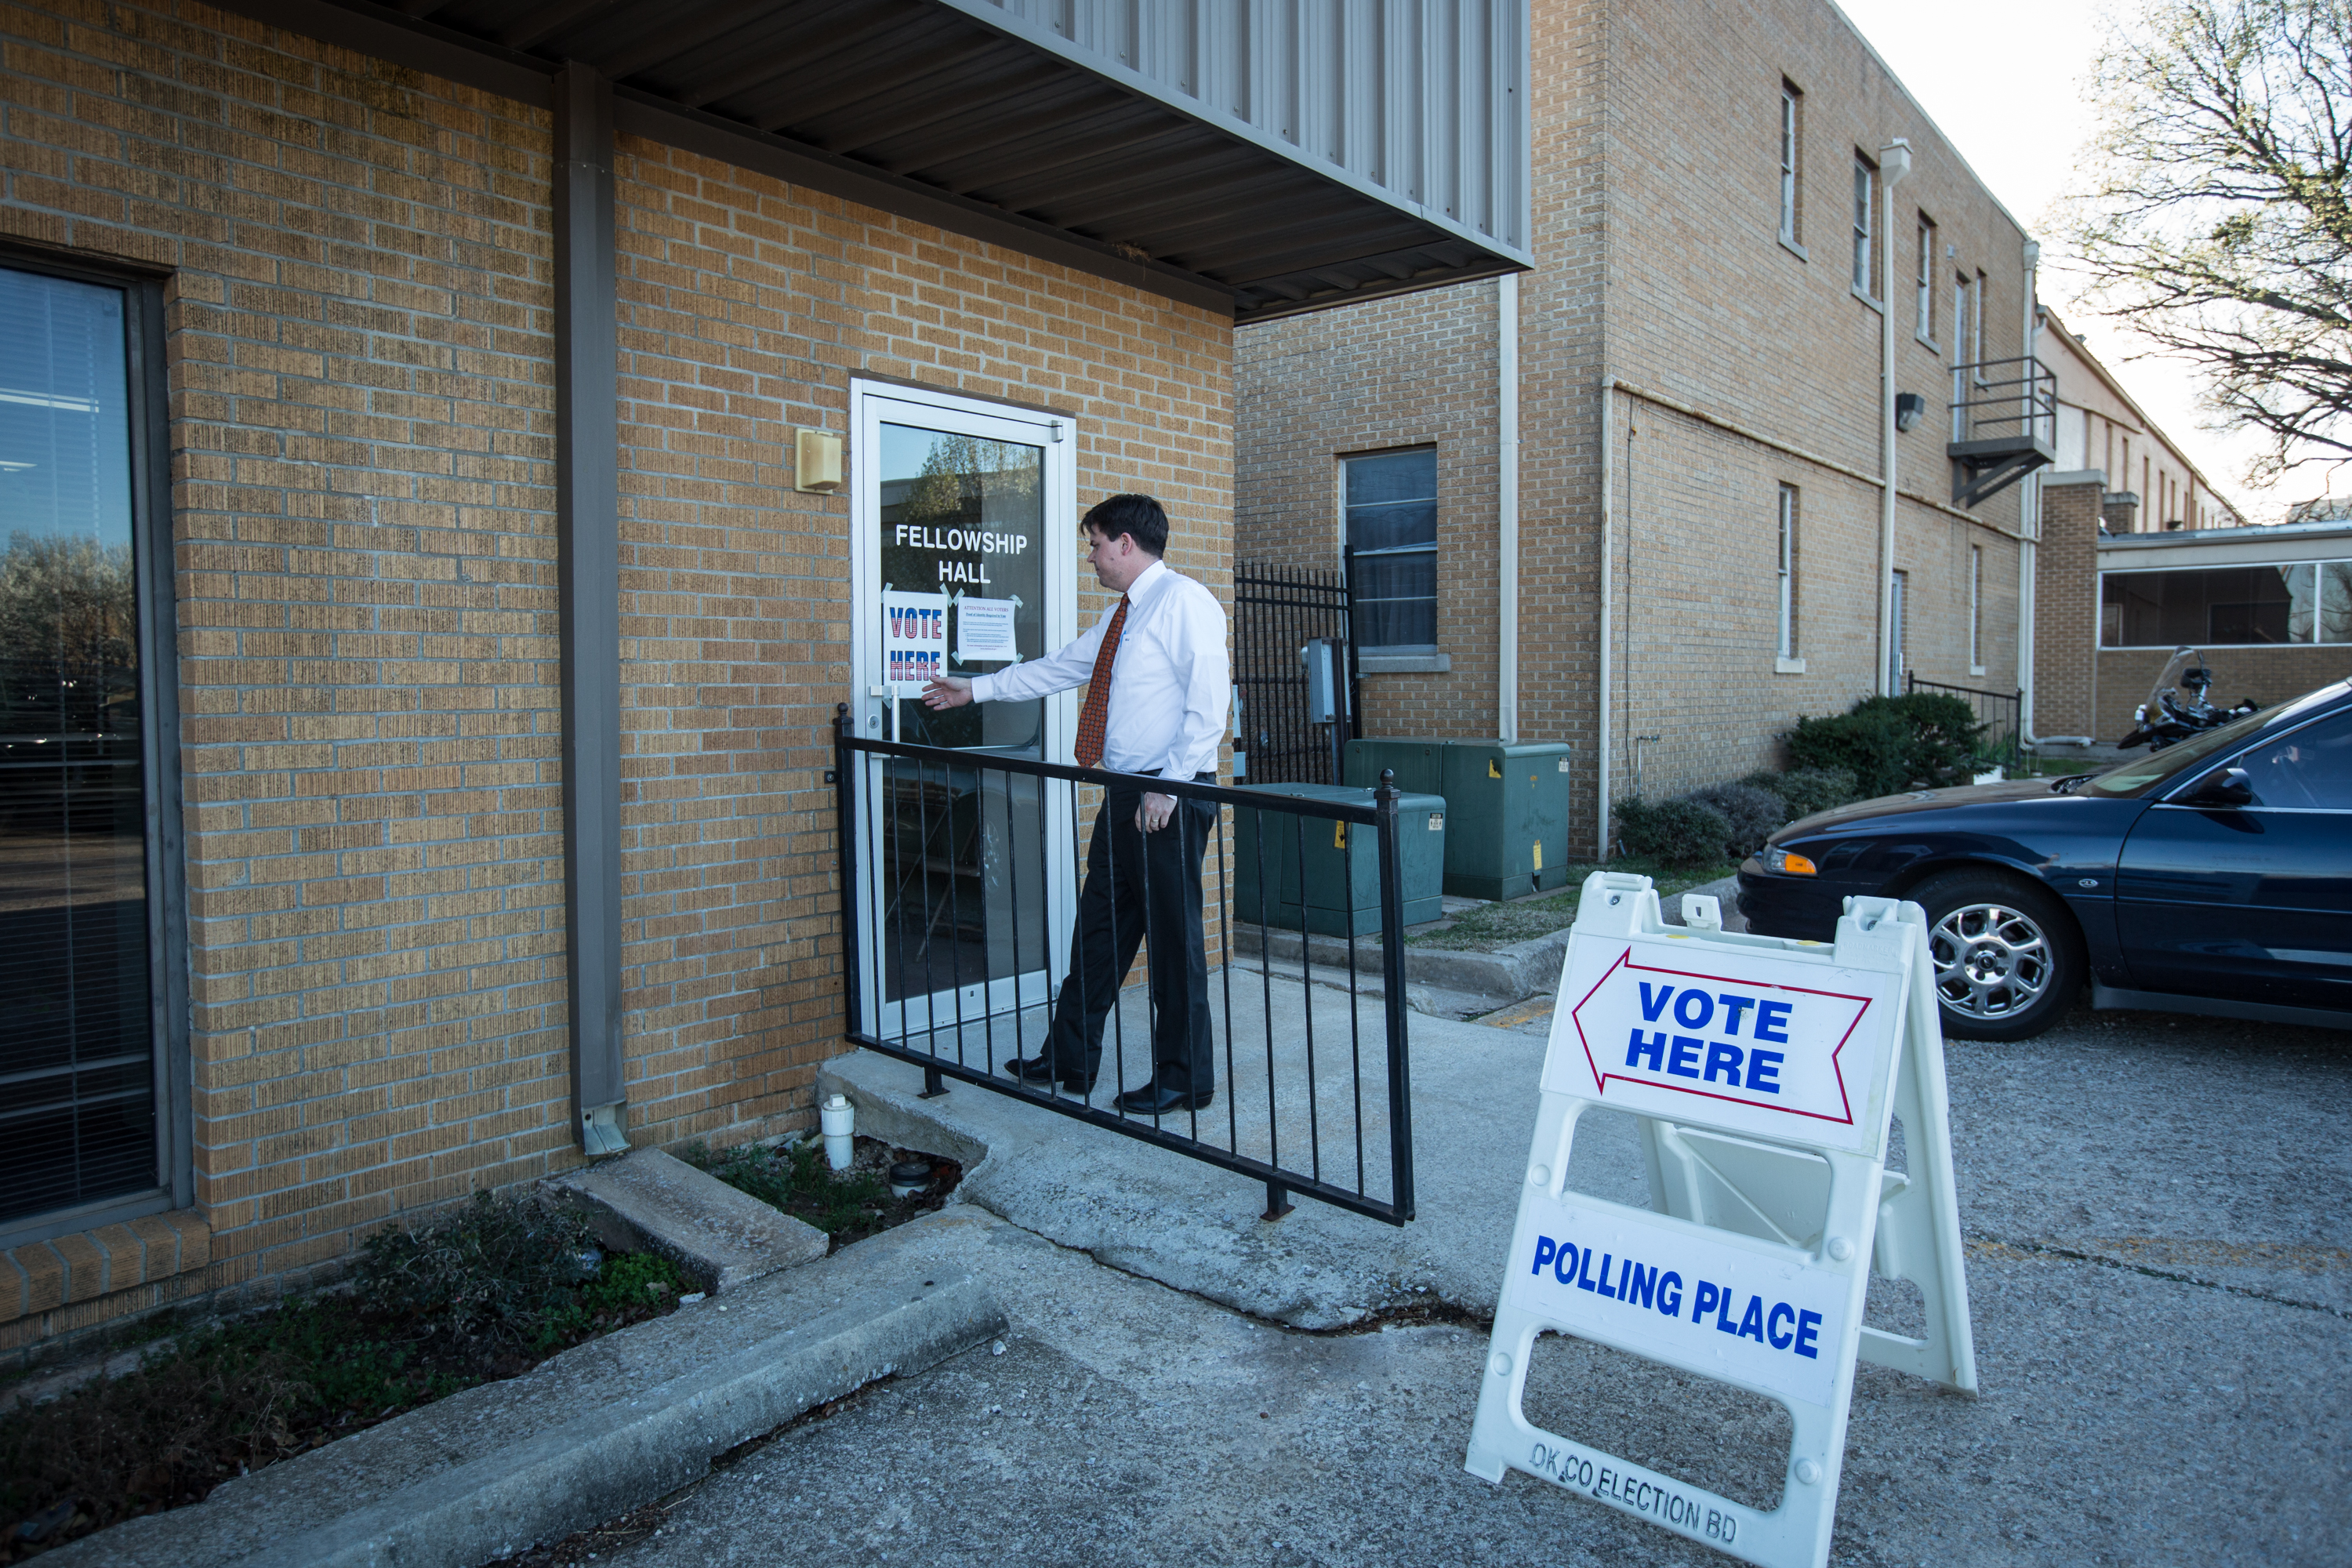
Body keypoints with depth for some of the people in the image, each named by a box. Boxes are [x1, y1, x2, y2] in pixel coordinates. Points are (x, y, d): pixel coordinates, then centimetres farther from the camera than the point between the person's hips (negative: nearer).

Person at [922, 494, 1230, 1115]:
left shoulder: (1184, 603, -10)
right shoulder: (1122, 619, 20)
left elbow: (1208, 703, -18)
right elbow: (1059, 668, 30)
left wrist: (1169, 786, -21)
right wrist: (975, 689, 34)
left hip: (1171, 798, -9)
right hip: (1124, 792, 9)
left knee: (1174, 936, -1)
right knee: (1100, 928, 14)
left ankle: (1184, 1079, 12)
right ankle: (1070, 1060, 26)